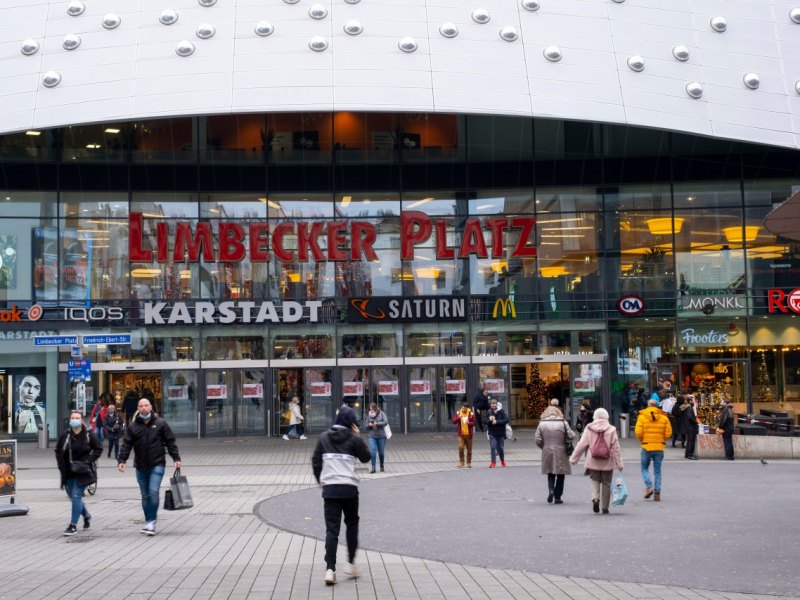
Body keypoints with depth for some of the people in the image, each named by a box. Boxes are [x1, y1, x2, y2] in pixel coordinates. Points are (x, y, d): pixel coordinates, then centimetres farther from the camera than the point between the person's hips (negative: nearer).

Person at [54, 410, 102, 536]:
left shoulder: (89, 434, -7)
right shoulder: (65, 436, 1)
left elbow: (98, 449, -3)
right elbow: (58, 451, 11)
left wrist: (87, 460, -15)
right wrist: (62, 466, -1)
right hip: (69, 473, 5)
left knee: (76, 496, -13)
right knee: (73, 497, 13)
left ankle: (73, 525, -6)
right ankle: (87, 516, 40)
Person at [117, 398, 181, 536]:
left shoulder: (160, 423, 1)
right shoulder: (133, 426, 5)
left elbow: (170, 442, 3)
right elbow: (126, 444, 1)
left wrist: (176, 458, -3)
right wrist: (122, 460, -11)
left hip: (157, 465, -3)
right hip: (141, 466, 3)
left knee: (153, 492, -14)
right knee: (145, 495, 9)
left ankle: (151, 522, -9)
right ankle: (148, 522, 18)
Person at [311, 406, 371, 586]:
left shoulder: (324, 437, 5)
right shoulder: (354, 439, -4)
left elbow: (316, 461, 9)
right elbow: (365, 457, 9)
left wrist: (320, 480, 22)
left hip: (329, 488, 2)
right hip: (349, 488, -2)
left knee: (331, 528, 1)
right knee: (352, 523, 19)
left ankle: (330, 569, -10)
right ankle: (351, 563, 18)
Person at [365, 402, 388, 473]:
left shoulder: (382, 413, 2)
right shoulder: (369, 415, 9)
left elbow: (386, 422, -9)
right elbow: (366, 427, 12)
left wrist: (377, 423, -19)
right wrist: (369, 425, -11)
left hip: (381, 436, -1)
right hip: (372, 436, 1)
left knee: (381, 452, 5)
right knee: (372, 451, -15)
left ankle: (382, 466, 24)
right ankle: (373, 468, -13)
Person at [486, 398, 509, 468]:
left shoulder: (501, 411, -7)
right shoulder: (489, 412, -3)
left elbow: (506, 420, -15)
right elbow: (486, 422, -1)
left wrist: (497, 422, -21)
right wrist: (490, 420, -22)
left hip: (500, 433, 0)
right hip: (492, 433, 0)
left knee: (501, 448, 10)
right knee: (493, 447, -10)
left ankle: (502, 460, 33)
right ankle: (493, 462, -2)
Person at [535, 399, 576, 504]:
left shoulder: (542, 424, -1)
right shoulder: (563, 423, -6)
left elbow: (537, 439, -3)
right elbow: (571, 436, -6)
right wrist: (574, 434, 17)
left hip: (547, 452, 1)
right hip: (560, 452, -1)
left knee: (550, 474, 15)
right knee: (560, 475, 10)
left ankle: (551, 490, -9)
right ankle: (557, 497, 10)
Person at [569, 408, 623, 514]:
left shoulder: (589, 429, -3)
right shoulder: (611, 429, -4)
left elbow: (581, 445, -2)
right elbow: (616, 448, -5)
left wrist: (573, 458, 7)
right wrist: (619, 463, 0)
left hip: (593, 461, 0)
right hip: (607, 462, 0)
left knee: (595, 480, 14)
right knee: (606, 483, 9)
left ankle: (595, 498, -12)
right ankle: (605, 507, 12)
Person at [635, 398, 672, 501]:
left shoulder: (642, 416, -4)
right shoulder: (664, 417, 1)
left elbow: (638, 432, -10)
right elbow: (668, 433, -2)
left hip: (646, 447, -2)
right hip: (659, 447, 2)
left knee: (644, 468, 14)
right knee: (657, 470, 10)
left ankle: (649, 486, -6)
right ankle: (657, 493, 5)